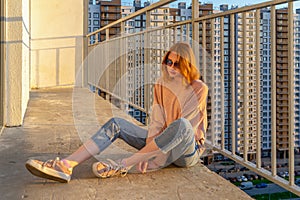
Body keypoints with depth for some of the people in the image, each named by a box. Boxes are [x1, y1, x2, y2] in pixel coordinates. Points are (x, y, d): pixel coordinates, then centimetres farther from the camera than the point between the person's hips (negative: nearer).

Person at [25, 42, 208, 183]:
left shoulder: (199, 89, -10)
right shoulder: (161, 86, 6)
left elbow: (182, 126, -16)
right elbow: (156, 122, -3)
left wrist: (144, 157, -19)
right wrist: (147, 151, -20)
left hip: (189, 151, -5)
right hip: (163, 143, 5)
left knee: (181, 126, -39)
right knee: (116, 124, -12)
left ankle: (122, 166, -33)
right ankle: (66, 165, -28)